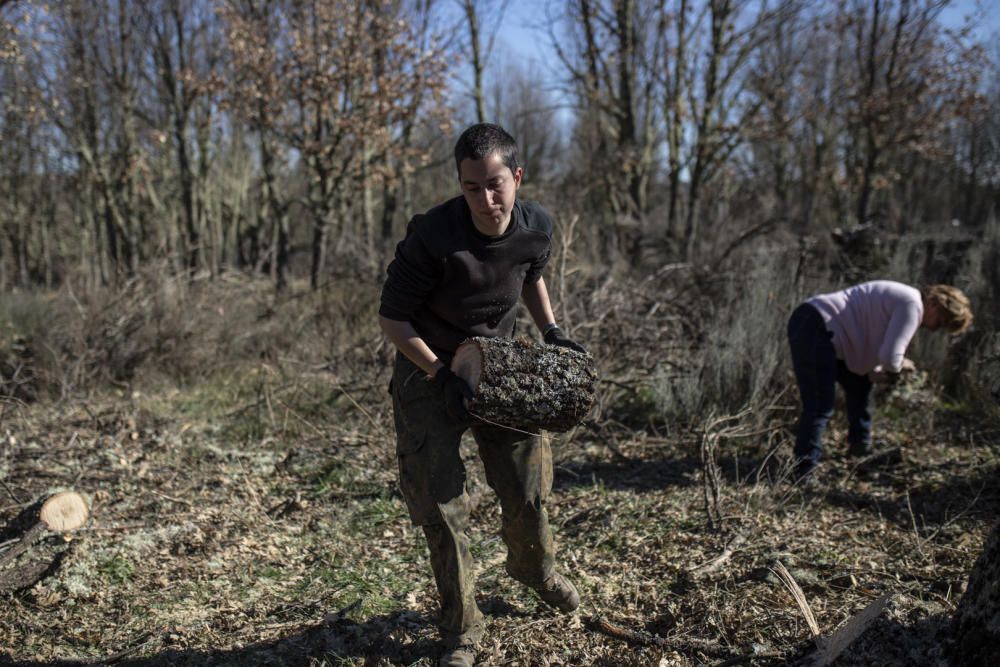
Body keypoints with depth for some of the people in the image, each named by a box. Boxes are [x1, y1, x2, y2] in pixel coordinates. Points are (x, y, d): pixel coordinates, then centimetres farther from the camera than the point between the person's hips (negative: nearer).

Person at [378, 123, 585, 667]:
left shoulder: (537, 228, -12)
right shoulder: (432, 236, -28)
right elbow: (392, 319, -17)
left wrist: (550, 330, 1)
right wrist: (444, 377, -24)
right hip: (429, 367, -4)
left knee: (527, 485, 11)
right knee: (442, 504, -3)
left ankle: (535, 568, 45)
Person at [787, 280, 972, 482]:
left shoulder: (902, 299, 24)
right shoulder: (913, 305, -9)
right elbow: (890, 357, -17)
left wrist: (879, 373, 10)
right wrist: (901, 366, 4)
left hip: (815, 326, 11)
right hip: (814, 329, -11)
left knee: (859, 384, 26)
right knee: (820, 408, -12)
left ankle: (859, 447, 36)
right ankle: (803, 476, -9)